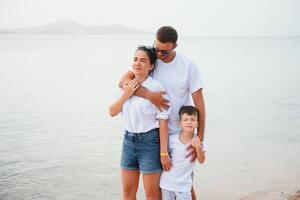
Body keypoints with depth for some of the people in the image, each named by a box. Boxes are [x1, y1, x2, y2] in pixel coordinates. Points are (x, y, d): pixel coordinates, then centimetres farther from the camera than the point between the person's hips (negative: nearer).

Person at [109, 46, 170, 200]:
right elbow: (112, 112, 3)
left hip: (149, 141, -6)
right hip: (129, 140, 6)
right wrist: (125, 95, -11)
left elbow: (163, 122, -14)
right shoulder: (127, 85, 5)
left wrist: (164, 152, -16)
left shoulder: (156, 87, -14)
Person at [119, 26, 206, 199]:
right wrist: (150, 95, -29)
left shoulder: (188, 66, -10)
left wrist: (200, 139, -15)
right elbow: (123, 81, -17)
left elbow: (199, 104, -9)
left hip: (182, 133, -2)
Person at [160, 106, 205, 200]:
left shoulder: (196, 141, -7)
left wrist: (198, 147, -23)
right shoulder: (171, 139, -10)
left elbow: (201, 160, -10)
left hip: (184, 185, 0)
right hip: (167, 183, 1)